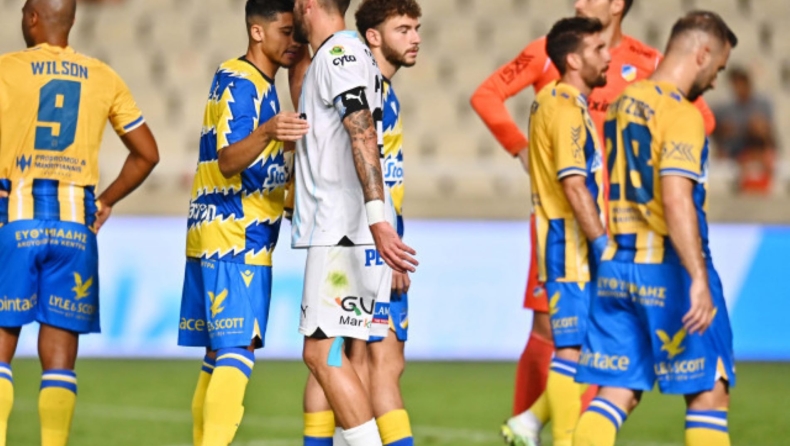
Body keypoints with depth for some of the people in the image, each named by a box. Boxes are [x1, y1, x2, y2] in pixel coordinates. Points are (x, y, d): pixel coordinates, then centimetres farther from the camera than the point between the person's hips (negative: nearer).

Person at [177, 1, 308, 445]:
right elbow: (228, 161, -26)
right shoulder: (241, 84, -13)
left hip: (226, 238, 10)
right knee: (237, 353, -17)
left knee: (220, 355, 10)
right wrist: (267, 133, -43)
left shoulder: (254, 84, 17)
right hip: (233, 241, -10)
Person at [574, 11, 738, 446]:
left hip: (615, 264, 8)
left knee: (617, 391, 7)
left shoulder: (621, 105, 12)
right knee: (709, 390, 2)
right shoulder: (681, 114, -13)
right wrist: (699, 279, -28)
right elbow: (677, 200, -24)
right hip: (668, 267, -8)